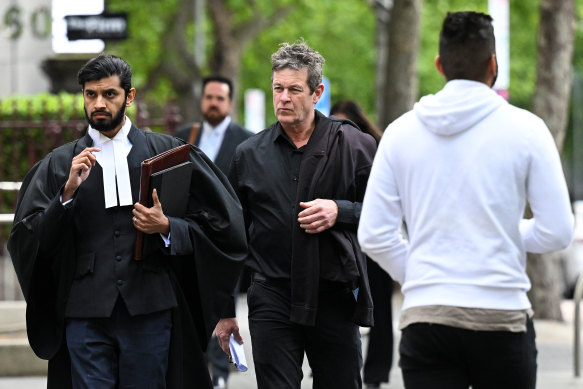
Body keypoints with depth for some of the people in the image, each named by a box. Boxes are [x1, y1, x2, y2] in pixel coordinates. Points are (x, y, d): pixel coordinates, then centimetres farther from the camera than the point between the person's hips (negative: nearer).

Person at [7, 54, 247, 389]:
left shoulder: (165, 152, 8)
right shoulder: (60, 164, 10)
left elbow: (220, 223, 6)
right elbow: (28, 240, 1)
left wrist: (167, 228, -11)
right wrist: (68, 192, -12)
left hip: (149, 310, 0)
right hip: (86, 311, 0)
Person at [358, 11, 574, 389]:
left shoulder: (401, 132, 4)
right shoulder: (525, 128, -3)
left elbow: (374, 235, 3)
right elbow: (557, 232, -3)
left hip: (425, 317, 2)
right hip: (502, 316, -2)